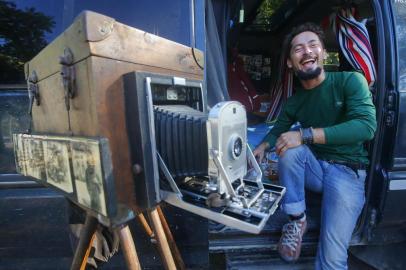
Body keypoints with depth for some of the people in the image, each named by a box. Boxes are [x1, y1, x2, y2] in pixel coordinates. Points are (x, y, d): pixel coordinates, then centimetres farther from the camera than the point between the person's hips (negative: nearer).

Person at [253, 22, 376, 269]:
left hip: (349, 172, -3)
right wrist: (263, 147, -4)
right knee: (289, 146, -30)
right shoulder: (294, 101, 2)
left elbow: (366, 126, -23)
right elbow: (278, 131, 16)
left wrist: (306, 135, -30)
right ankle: (297, 220, -12)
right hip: (315, 166, 4)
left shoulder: (350, 80, -9)